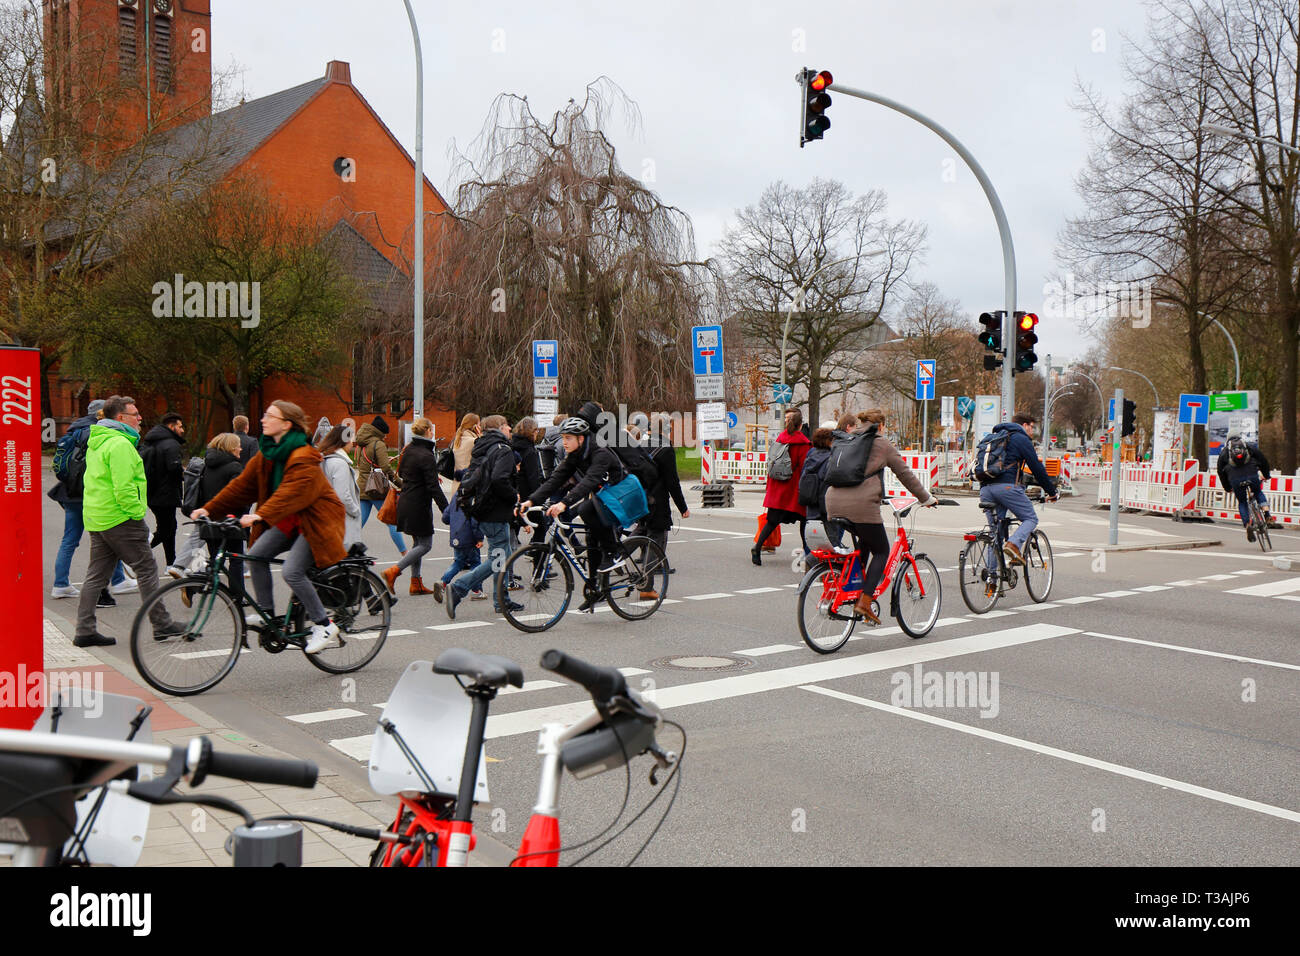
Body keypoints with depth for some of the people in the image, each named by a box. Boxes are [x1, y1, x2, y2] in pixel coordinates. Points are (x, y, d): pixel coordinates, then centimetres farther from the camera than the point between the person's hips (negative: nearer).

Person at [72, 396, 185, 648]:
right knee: (147, 570, -1)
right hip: (120, 519, -10)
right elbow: (123, 487, -24)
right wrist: (137, 513, -14)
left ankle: (85, 630, 10)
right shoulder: (120, 444, -16)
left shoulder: (96, 442, 17)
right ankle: (161, 624, 4)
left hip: (96, 519, 10)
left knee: (96, 575, 10)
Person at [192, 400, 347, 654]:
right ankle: (267, 614, 4)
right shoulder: (266, 454, 5)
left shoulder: (303, 459, -22)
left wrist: (260, 516, -49)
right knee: (256, 554, -9)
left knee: (291, 571, -21)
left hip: (315, 520, -8)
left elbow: (290, 493, -36)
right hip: (289, 521, 8)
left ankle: (324, 626, -8)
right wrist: (209, 508, -5)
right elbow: (242, 485, 4)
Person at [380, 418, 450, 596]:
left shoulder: (408, 450, 7)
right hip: (419, 506, -9)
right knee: (425, 545, -1)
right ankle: (393, 571, -10)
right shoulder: (427, 456, -18)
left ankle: (416, 583, 16)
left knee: (418, 542, 16)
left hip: (405, 502, 9)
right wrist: (446, 509, -18)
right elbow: (433, 487, -21)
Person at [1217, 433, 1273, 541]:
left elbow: (1221, 471, 24)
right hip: (1252, 475, 0)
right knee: (1258, 493, 30)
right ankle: (1267, 514, 8)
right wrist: (1267, 474, 34)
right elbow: (1262, 460, 20)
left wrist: (1227, 487, 33)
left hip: (1235, 479, 0)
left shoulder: (1224, 452, 23)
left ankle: (1247, 525, 0)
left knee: (1241, 502, 19)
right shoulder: (1250, 446, 22)